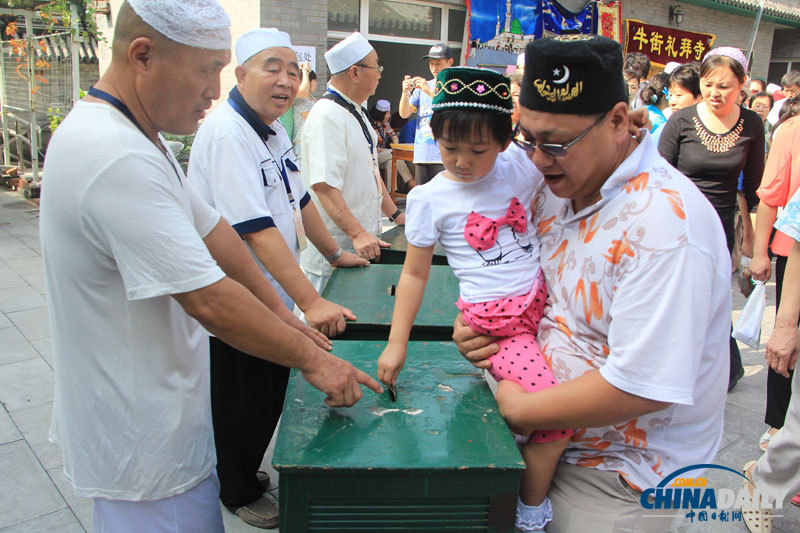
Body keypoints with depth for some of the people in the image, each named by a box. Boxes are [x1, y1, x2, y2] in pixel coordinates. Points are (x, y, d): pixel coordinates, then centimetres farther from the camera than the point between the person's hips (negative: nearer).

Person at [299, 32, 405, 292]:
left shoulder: (356, 112, 15)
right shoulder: (326, 116, -18)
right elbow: (324, 186, -26)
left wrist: (396, 215, 18)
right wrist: (357, 234, -29)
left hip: (364, 239, 9)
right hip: (335, 246, -9)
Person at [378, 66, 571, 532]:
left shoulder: (520, 166, 2)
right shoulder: (430, 199, -4)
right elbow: (414, 274, 1)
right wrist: (397, 343, 0)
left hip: (543, 302, 5)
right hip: (495, 324, -4)